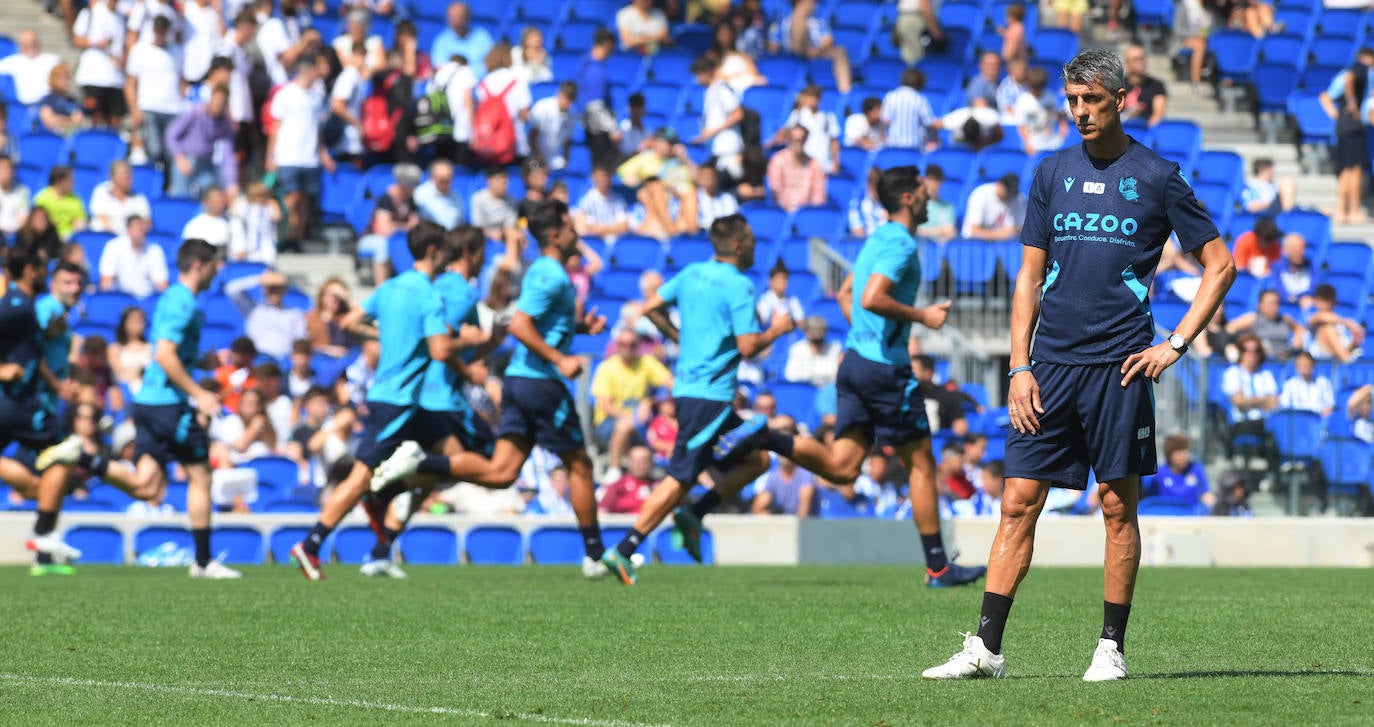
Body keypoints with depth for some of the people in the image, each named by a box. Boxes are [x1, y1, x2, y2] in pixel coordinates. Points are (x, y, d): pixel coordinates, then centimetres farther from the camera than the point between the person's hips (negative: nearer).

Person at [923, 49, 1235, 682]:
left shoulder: (1157, 178, 1)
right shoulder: (1053, 174, 11)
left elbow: (1219, 266, 5)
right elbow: (1030, 275, 12)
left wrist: (1176, 344, -3)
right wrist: (1020, 367, 3)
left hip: (1120, 366, -3)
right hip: (1050, 364, 3)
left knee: (1118, 504, 0)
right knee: (1019, 501, -1)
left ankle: (1111, 648, 9)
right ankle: (985, 648, 0)